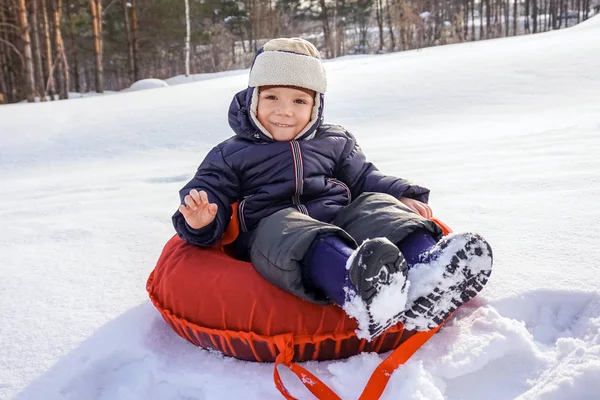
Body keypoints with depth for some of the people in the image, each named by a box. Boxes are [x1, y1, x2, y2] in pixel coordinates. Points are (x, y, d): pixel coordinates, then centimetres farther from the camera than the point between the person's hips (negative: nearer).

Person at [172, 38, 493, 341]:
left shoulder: (335, 143, 23)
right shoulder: (230, 155, 15)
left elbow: (363, 179, 26)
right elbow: (211, 192, 9)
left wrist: (401, 197, 7)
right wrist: (201, 221, -15)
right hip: (269, 235, -4)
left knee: (376, 205, -23)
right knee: (283, 228, -37)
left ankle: (424, 275, -53)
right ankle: (356, 286, -69)